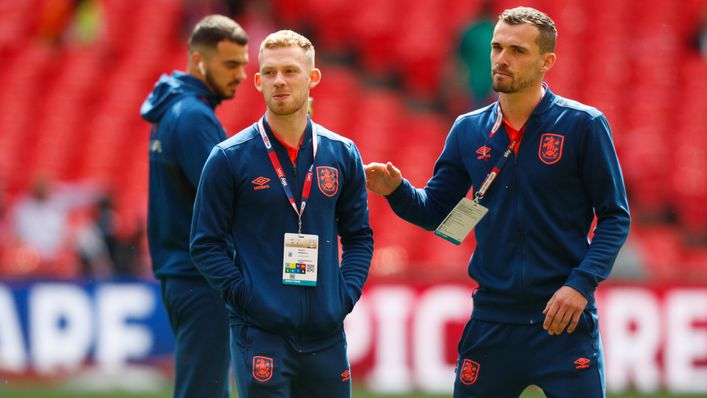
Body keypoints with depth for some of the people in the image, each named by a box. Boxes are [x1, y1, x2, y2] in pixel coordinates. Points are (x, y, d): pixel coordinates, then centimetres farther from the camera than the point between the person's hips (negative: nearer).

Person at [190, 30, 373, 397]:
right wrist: (244, 296, -11)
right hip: (260, 335, -4)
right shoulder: (229, 158, -2)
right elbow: (206, 244, 0)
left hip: (326, 334, 4)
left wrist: (346, 293, 1)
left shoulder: (343, 154, 8)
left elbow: (359, 236, 16)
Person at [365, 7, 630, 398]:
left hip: (565, 321, -3)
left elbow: (614, 216, -3)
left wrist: (581, 283, -15)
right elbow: (435, 211, 12)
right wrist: (397, 190, -9)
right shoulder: (468, 131, 7)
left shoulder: (583, 125, -5)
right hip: (492, 318, 3)